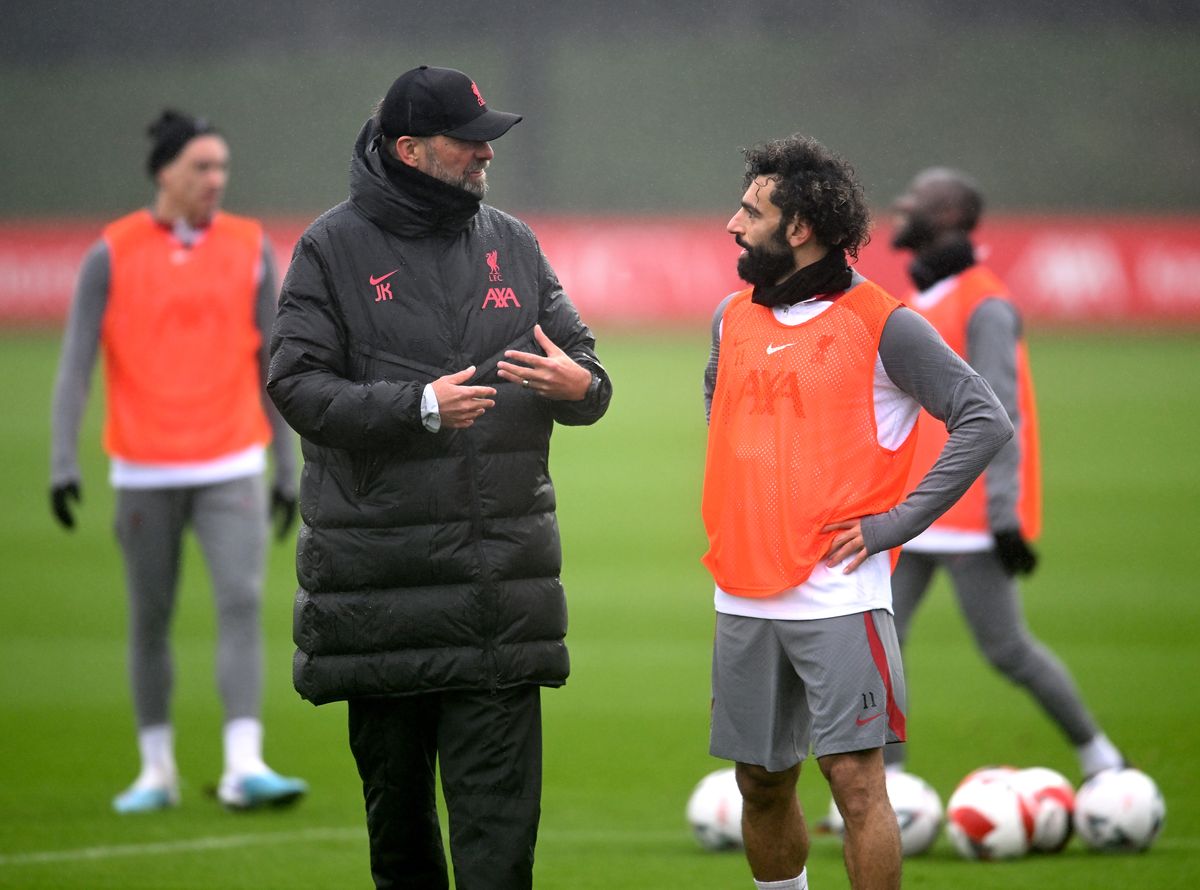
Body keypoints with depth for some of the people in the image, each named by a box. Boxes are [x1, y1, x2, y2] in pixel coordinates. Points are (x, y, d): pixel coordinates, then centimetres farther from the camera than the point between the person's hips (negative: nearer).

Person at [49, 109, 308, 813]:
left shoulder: (252, 249, 5)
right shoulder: (112, 256, -1)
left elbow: (271, 366, 10)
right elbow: (76, 364, -3)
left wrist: (287, 470, 9)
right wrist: (64, 460, -13)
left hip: (230, 469, 1)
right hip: (145, 472, -1)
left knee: (242, 602, -13)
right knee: (150, 620, 7)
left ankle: (244, 767, -16)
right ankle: (157, 771, 19)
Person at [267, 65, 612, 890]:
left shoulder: (513, 244, 12)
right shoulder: (335, 248, 1)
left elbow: (586, 368, 13)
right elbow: (297, 384, -9)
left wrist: (579, 384, -12)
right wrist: (419, 407, -20)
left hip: (500, 570, 2)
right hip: (379, 572, -2)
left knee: (499, 805, -7)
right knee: (395, 793, 9)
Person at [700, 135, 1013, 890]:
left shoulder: (881, 324, -7)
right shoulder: (734, 318, 12)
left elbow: (985, 421, -9)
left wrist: (894, 524, -11)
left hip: (837, 594, -6)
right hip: (745, 598, 6)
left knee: (855, 780, -10)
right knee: (762, 786, 11)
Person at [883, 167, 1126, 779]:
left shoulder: (984, 306, -13)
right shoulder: (920, 301, 14)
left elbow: (1000, 414, -18)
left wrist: (1005, 518, -21)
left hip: (970, 520, -8)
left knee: (1007, 651, -2)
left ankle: (1097, 755, 16)